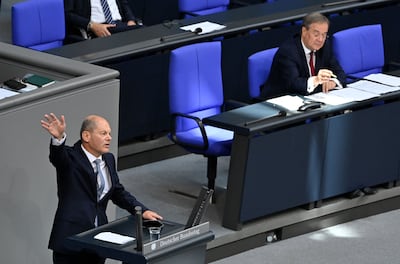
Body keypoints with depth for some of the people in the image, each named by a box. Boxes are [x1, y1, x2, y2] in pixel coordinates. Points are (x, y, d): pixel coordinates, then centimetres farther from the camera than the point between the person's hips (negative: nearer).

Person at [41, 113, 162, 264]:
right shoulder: (71, 157, -8)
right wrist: (58, 138, -54)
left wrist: (142, 211, 8)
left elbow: (118, 192, 21)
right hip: (71, 239, -6)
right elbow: (58, 157, -31)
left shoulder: (108, 160, 12)